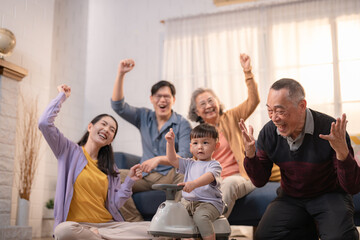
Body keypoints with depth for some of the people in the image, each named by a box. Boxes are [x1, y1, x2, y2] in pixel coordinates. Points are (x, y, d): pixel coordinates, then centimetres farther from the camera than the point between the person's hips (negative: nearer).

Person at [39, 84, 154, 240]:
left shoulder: (110, 168, 18)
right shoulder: (70, 151, 7)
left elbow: (114, 204, 12)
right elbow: (45, 123, -7)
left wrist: (129, 181, 0)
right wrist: (62, 96, 5)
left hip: (108, 225, 3)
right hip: (77, 225, -3)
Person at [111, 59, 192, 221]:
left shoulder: (182, 124, 1)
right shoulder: (144, 117, 12)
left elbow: (185, 155, -12)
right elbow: (118, 106, 1)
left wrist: (159, 159, -29)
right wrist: (121, 74, -9)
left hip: (171, 175, -3)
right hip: (146, 175, 4)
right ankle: (137, 224, -22)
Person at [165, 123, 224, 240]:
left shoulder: (214, 165, -5)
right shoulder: (189, 164, 16)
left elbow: (209, 176, -26)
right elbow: (172, 159, 11)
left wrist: (193, 184, -44)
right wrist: (170, 142, -1)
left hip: (209, 202, -6)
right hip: (187, 201, 6)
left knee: (200, 216, -35)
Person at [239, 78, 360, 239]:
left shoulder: (330, 130, -23)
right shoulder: (268, 133, -11)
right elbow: (259, 181, -1)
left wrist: (342, 152, -39)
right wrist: (250, 153, -20)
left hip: (329, 196, -3)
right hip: (290, 198, 3)